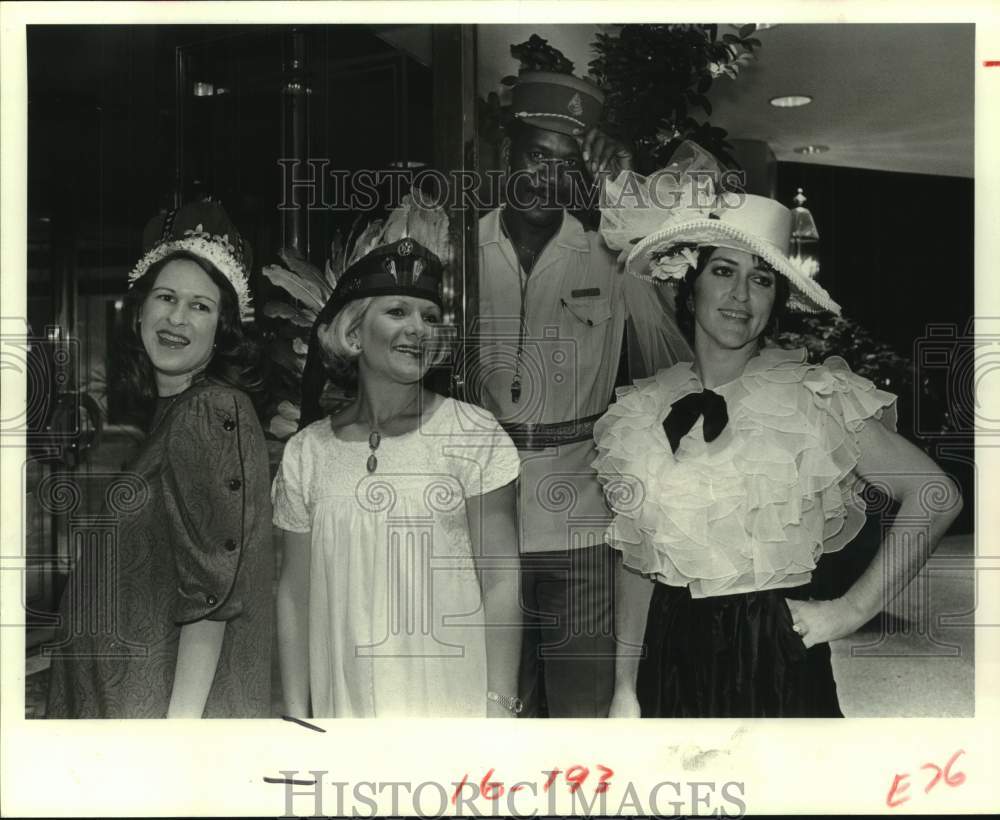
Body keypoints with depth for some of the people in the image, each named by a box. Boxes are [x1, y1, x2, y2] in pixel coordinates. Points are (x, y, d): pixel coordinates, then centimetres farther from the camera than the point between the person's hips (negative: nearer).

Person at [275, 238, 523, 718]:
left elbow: (500, 580, -7)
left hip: (453, 700, -1)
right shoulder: (306, 452, -1)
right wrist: (296, 713, 2)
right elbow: (295, 593, 4)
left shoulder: (472, 434, -7)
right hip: (344, 704, 2)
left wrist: (500, 704, -10)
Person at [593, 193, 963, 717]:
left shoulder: (814, 398, -10)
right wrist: (624, 687, 6)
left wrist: (853, 609, -9)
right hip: (671, 659, 3)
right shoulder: (642, 411, 1)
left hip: (777, 659, -3)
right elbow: (634, 560, 7)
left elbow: (936, 495, -8)